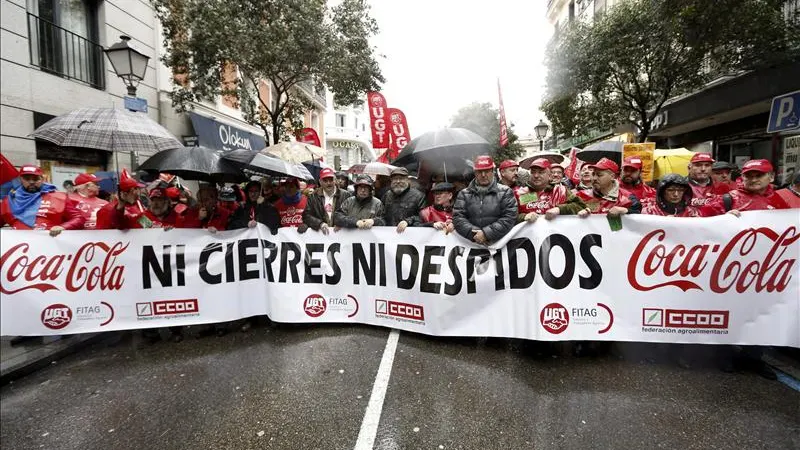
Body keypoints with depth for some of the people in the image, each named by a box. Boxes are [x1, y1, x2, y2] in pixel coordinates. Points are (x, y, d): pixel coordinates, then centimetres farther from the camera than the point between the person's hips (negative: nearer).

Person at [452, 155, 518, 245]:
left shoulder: (505, 192, 8)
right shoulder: (464, 194, 13)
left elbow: (509, 218, -3)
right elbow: (457, 217, 3)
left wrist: (486, 233, -12)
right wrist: (473, 233, -12)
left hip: (500, 243, -1)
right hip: (471, 244, 1)